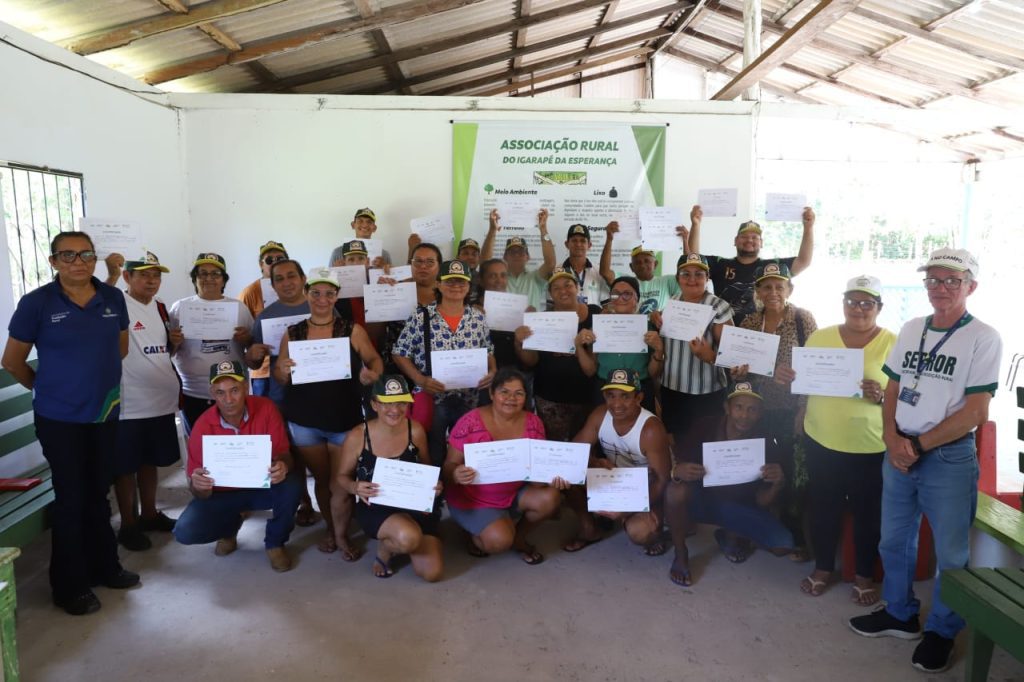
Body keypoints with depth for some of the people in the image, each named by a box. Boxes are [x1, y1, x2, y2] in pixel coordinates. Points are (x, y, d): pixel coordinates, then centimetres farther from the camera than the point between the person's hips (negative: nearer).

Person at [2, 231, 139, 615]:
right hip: (59, 418, -4)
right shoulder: (36, 303, -11)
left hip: (105, 413, 4)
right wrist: (48, 387, 7)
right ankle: (70, 585, 19)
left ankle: (105, 567, 32)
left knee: (98, 493, 17)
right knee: (71, 498, 4)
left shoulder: (113, 298, -1)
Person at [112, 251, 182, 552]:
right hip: (128, 404, -7)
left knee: (150, 461, 19)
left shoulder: (160, 307, 11)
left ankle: (150, 514, 33)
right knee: (125, 466, 6)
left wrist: (175, 341, 1)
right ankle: (128, 525, 18)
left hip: (161, 400, 7)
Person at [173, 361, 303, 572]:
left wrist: (282, 467, -42)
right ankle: (231, 525, 14)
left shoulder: (265, 409, -18)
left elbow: (283, 454, -16)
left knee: (292, 485, -32)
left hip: (262, 486, 0)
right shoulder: (202, 427, -18)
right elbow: (201, 493, -13)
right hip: (222, 494, 1)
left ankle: (275, 543, -3)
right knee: (185, 531, -22)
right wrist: (198, 486, -39)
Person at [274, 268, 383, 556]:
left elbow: (375, 360, 2)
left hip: (344, 419, -2)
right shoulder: (292, 334, 1)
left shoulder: (352, 331, -5)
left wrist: (372, 374, -20)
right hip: (304, 421, 2)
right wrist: (283, 371, -18)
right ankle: (330, 529, 31)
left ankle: (341, 533, 22)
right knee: (321, 478, 15)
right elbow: (279, 376, 5)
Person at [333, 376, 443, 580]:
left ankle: (395, 542, 24)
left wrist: (434, 483, -13)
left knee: (432, 573, -8)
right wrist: (355, 488, -24)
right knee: (408, 537, -36)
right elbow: (341, 477, -1)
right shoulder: (357, 436, -14)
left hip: (415, 505, 3)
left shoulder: (415, 430, -8)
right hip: (375, 507, -3)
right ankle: (384, 548, 3)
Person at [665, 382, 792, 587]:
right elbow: (673, 464, -17)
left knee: (783, 545, -18)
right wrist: (677, 471, -42)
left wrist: (777, 485, -33)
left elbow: (762, 503, -11)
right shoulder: (705, 427, -19)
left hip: (739, 506, 2)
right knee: (676, 491, -35)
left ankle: (730, 536, 14)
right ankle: (680, 555, -8)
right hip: (701, 498, -2)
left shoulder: (765, 442, -15)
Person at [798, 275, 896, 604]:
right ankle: (823, 567, 31)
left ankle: (864, 574, 30)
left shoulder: (893, 344, -6)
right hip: (821, 441, 2)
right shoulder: (819, 338, 3)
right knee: (822, 506, 12)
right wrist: (800, 418, 0)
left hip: (871, 447, -2)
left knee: (868, 511, 11)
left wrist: (882, 396, -25)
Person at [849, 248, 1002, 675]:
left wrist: (919, 444, -12)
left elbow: (974, 413, -14)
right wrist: (892, 439, -6)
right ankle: (900, 614, 34)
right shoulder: (910, 330, 7)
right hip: (898, 453, 5)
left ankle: (941, 631, 27)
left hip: (949, 458, -5)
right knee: (894, 540, 15)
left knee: (950, 553, 8)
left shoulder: (983, 338, -9)